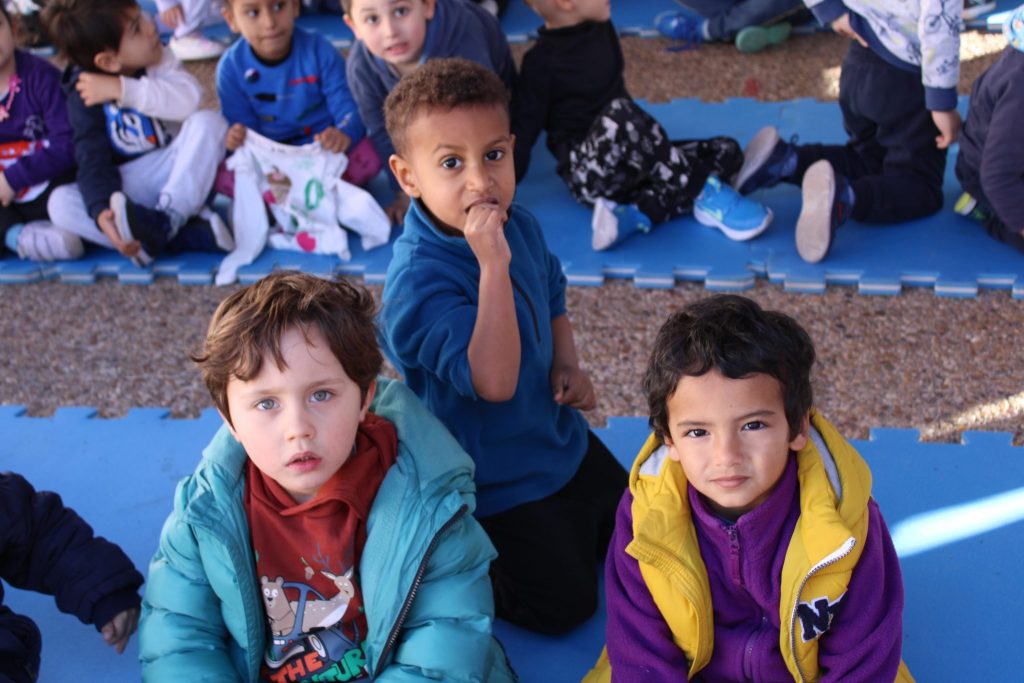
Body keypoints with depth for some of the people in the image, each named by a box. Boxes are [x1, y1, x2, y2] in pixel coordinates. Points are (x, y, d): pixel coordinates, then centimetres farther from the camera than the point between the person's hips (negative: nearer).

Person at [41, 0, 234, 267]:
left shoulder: (157, 59, -6)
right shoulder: (84, 94, -8)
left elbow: (189, 98, -25)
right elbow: (92, 161, -14)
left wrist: (123, 90, -29)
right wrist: (101, 210, -33)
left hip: (178, 173, 0)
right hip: (128, 188, 1)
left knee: (207, 121, -25)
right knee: (60, 202, -25)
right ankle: (185, 235, -37)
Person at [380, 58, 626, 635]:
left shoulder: (520, 225, -7)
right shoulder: (419, 280, -33)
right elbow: (495, 381, -40)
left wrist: (567, 366, -3)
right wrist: (493, 265, -45)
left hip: (561, 439, 8)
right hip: (498, 482, -8)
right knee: (563, 603, -1)